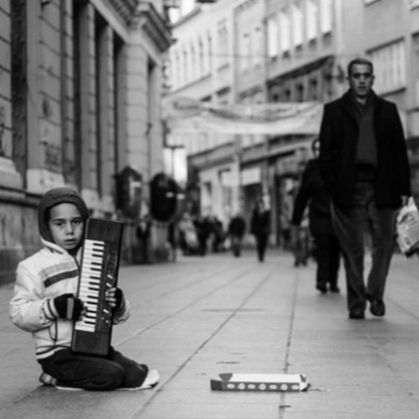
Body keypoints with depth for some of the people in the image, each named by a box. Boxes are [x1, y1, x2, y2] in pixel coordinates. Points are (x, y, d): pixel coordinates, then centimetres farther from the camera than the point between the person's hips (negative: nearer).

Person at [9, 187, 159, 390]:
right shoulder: (33, 267, -4)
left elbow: (116, 316, 16)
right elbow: (19, 313, -11)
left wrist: (119, 305, -9)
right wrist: (54, 307, -26)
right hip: (58, 353, -7)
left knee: (135, 375, -10)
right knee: (110, 375, -24)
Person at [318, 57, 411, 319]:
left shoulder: (387, 110, 13)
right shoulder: (334, 111, 9)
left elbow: (399, 151, 9)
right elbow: (326, 152, 4)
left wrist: (403, 188, 1)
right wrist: (332, 187, -7)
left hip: (381, 187, 1)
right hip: (349, 188, -1)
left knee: (384, 245, 0)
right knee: (353, 249, 1)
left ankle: (375, 293, 18)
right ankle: (357, 302, 8)